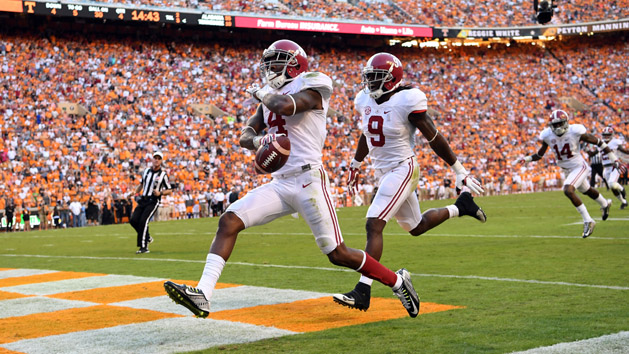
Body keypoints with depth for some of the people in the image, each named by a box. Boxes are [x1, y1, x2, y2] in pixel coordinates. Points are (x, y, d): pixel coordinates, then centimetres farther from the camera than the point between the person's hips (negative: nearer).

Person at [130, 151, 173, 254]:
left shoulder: (163, 174, -2)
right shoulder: (146, 170, 12)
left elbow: (169, 190, 1)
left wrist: (160, 193, -16)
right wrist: (135, 193, 20)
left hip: (153, 201, -6)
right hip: (143, 200, 6)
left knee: (143, 221, -21)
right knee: (133, 220, -7)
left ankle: (144, 247, -18)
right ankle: (147, 237, 17)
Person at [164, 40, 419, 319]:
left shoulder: (311, 87, -4)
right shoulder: (271, 98, 19)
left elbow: (286, 106, -24)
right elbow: (245, 136, 17)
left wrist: (262, 94, -3)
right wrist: (258, 141, -7)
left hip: (308, 180, -7)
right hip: (280, 184, 7)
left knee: (338, 254, -5)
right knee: (229, 222, -10)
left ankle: (398, 281, 15)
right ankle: (203, 295, -16)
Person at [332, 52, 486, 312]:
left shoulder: (407, 102, -17)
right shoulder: (365, 101, 4)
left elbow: (434, 139, -10)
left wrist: (459, 171, -4)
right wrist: (355, 166, 32)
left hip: (402, 169, -8)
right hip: (382, 173, 8)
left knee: (373, 225, -21)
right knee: (417, 227, 21)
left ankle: (362, 292, -22)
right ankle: (461, 207, 44)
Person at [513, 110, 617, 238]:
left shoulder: (575, 132, -23)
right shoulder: (548, 135, -10)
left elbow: (598, 142, -12)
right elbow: (540, 154, 5)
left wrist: (613, 158, -6)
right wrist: (525, 159, -13)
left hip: (579, 167, -6)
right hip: (567, 170, 6)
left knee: (568, 190, -26)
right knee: (587, 191, 25)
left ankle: (588, 221, -15)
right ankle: (605, 204, 57)